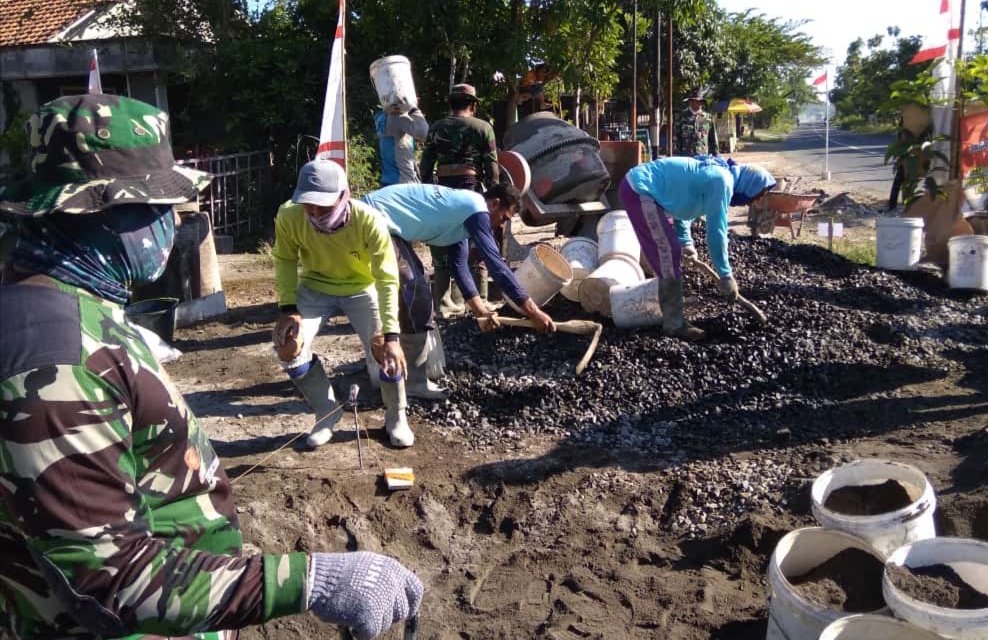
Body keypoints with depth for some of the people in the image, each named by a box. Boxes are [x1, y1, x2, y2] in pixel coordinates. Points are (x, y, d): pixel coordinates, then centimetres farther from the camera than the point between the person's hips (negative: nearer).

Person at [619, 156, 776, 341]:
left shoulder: (714, 174, 15)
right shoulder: (722, 181, -15)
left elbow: (681, 202, 26)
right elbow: (716, 232, -14)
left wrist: (686, 242, 21)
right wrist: (726, 275, -6)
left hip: (638, 186, 11)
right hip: (639, 190, -11)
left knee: (668, 254, 16)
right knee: (669, 256, -7)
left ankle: (672, 317, 24)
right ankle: (674, 325, 0)